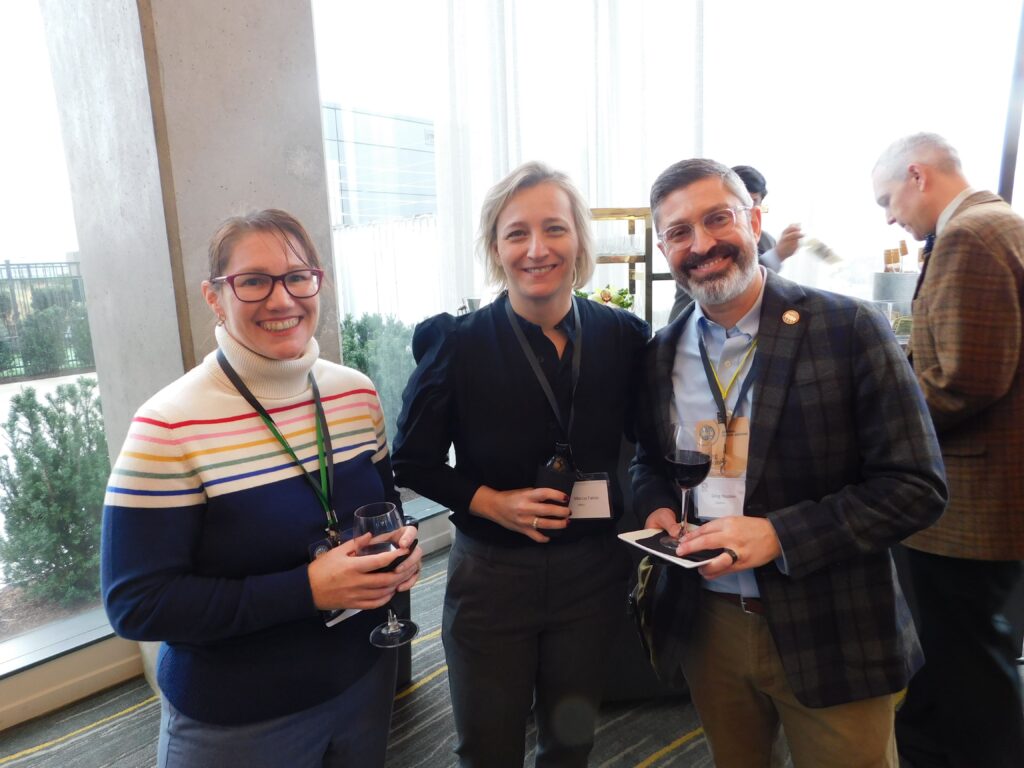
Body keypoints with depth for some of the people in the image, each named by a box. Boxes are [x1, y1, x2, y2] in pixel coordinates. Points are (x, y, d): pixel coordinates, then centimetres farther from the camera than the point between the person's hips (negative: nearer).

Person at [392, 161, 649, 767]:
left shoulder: (623, 335, -5)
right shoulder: (457, 343, -12)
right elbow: (414, 461, -4)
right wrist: (490, 501, -16)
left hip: (592, 573, 2)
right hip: (492, 575, -2)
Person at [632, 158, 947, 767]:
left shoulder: (850, 329, -13)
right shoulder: (662, 353, 0)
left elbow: (917, 486, -14)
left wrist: (779, 534, -23)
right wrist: (656, 505, -7)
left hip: (830, 637, -3)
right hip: (708, 622, 4)